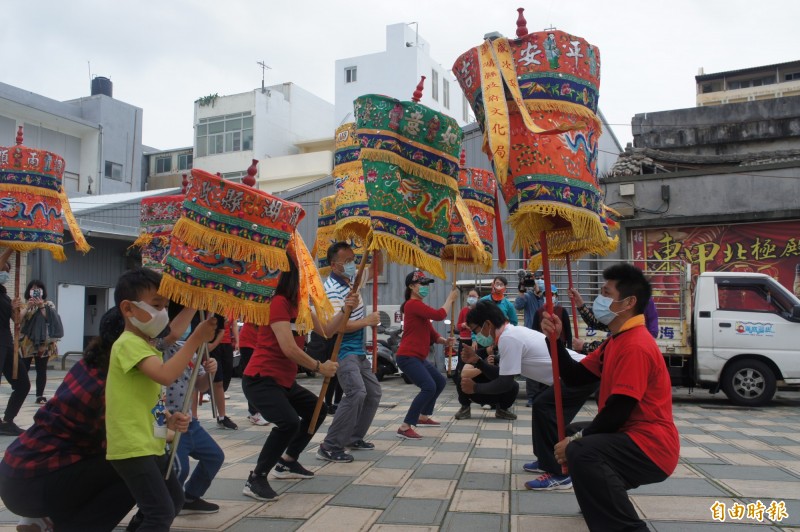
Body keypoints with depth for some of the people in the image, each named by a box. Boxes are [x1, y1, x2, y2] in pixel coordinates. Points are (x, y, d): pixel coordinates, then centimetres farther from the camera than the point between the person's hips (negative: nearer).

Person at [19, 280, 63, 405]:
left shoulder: (48, 304, 6)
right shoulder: (24, 304, 9)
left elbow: (50, 319, -7)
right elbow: (18, 320, -5)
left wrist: (41, 306, -11)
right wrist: (27, 307, -14)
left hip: (43, 343, 0)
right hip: (26, 342, 0)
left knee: (41, 370, 2)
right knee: (22, 369, -1)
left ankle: (40, 395, 8)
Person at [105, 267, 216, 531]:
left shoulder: (146, 345, 17)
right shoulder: (129, 343, -16)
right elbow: (166, 375, -33)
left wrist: (170, 417, 3)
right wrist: (196, 338, -30)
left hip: (150, 444, 11)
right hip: (132, 447, -10)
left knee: (175, 500, 21)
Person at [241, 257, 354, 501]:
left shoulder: (300, 304, 12)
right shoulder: (278, 302, -17)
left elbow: (325, 331, 14)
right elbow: (288, 348, -24)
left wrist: (344, 310, -2)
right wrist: (320, 367, -14)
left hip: (285, 380, 10)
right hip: (261, 379, -10)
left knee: (316, 410, 21)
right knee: (289, 422, -29)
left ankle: (287, 462, 31)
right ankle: (256, 479, -13)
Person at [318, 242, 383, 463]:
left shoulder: (351, 277, 7)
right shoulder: (333, 289, -20)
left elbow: (377, 269, 21)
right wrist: (368, 321, -18)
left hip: (358, 350, 10)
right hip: (343, 350, -10)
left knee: (373, 392, 14)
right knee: (356, 392, -23)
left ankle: (354, 438, 25)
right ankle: (330, 447, -18)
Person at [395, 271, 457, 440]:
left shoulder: (420, 306, 18)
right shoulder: (413, 304, -15)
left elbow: (430, 332, 15)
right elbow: (439, 315, -24)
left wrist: (444, 341, -4)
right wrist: (450, 298, -9)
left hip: (419, 357, 11)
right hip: (408, 357, -11)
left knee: (440, 382, 23)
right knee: (429, 387, -23)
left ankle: (423, 417, 34)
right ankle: (405, 428, -21)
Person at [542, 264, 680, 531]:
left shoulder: (635, 346, -21)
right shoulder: (616, 340, 14)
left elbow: (618, 411, -24)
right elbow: (575, 376, 10)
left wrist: (576, 440, -15)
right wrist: (555, 339, -1)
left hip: (651, 446, -11)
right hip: (631, 437, 11)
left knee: (581, 452, -35)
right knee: (570, 437, 26)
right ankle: (604, 503, 34)